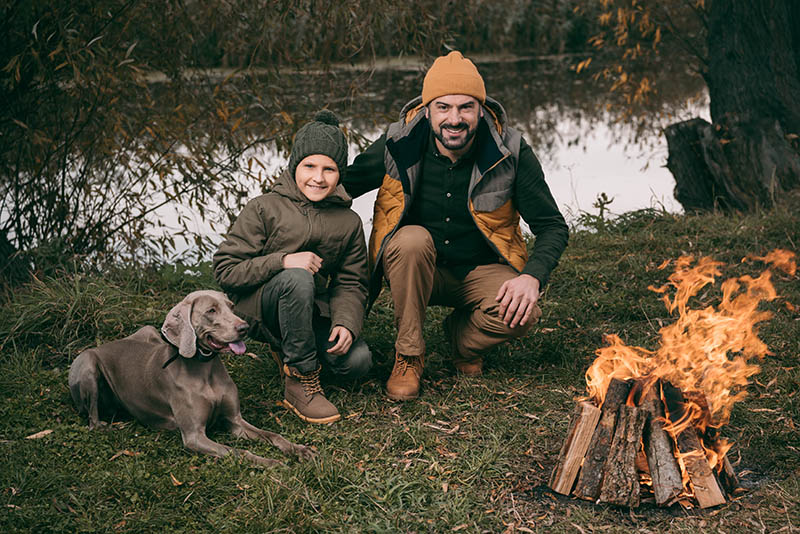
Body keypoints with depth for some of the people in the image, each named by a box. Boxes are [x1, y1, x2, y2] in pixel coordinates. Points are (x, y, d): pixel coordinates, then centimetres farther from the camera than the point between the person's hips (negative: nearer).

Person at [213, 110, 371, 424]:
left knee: (357, 361, -21)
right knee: (297, 279, -37)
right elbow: (225, 270, -11)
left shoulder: (348, 222, 5)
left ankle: (289, 353, 10)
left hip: (313, 311, 4)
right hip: (258, 310, -4)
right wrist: (283, 261, -24)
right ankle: (301, 382, -24)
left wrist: (346, 323, -18)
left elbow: (350, 284, 4)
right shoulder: (264, 209, -7)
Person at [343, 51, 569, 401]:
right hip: (415, 268, 0)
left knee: (521, 314, -30)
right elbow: (342, 186, 0)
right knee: (412, 239, -34)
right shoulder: (399, 145, -14)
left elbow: (553, 227, -9)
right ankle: (408, 356, -15)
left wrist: (532, 277, -27)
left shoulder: (510, 152, -14)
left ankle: (462, 336, 7)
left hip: (480, 271, 0)